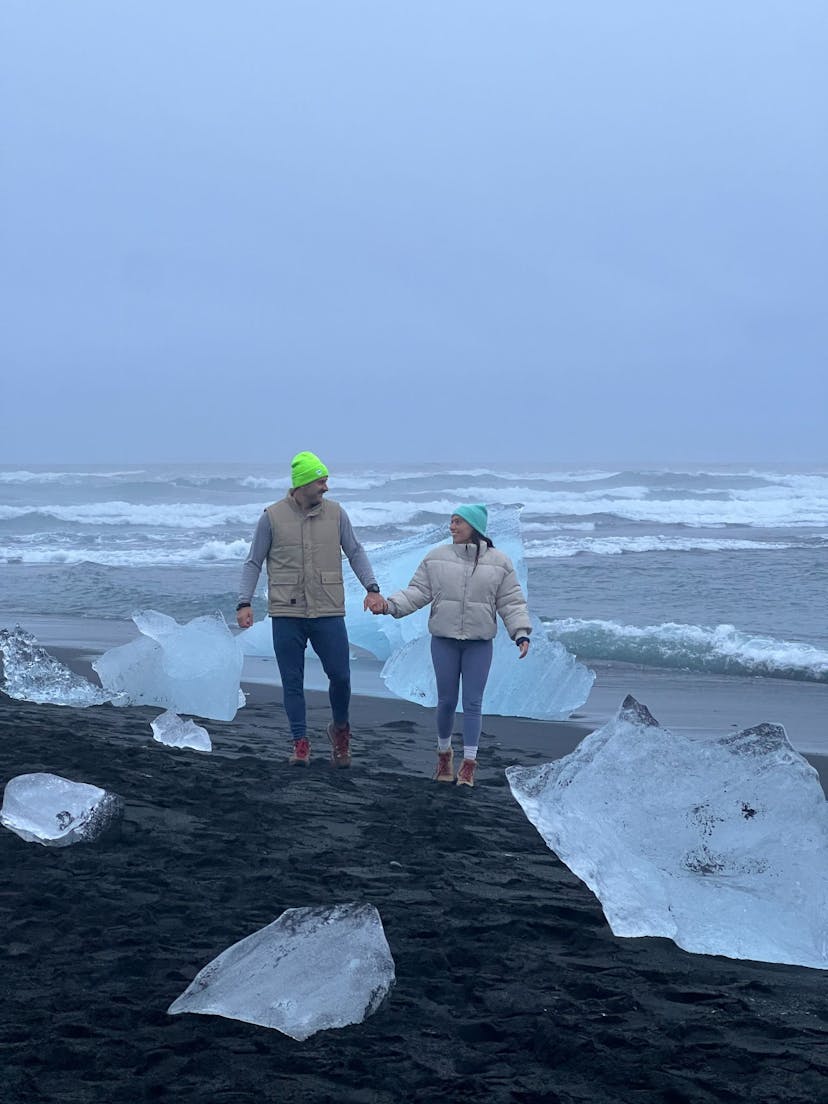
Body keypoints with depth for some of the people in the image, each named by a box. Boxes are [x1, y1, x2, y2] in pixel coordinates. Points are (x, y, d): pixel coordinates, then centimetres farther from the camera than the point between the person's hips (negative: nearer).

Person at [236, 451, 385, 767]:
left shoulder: (335, 513, 3)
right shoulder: (273, 516, -2)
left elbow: (355, 552, 10)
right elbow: (253, 563, 4)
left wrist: (371, 588, -3)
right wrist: (244, 603, -6)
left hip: (329, 612, 1)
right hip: (286, 614, -1)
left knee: (340, 676, -1)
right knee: (292, 682, 4)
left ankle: (339, 728, 25)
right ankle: (300, 743, 14)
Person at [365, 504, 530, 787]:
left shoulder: (498, 562, 0)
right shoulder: (436, 557, 3)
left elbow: (511, 602, 0)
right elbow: (418, 591, 1)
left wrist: (521, 633, -11)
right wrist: (389, 605, -13)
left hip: (479, 644, -1)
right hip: (444, 641, 1)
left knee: (473, 702, 0)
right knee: (446, 701, 7)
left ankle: (468, 764, 5)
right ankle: (444, 752, 29)